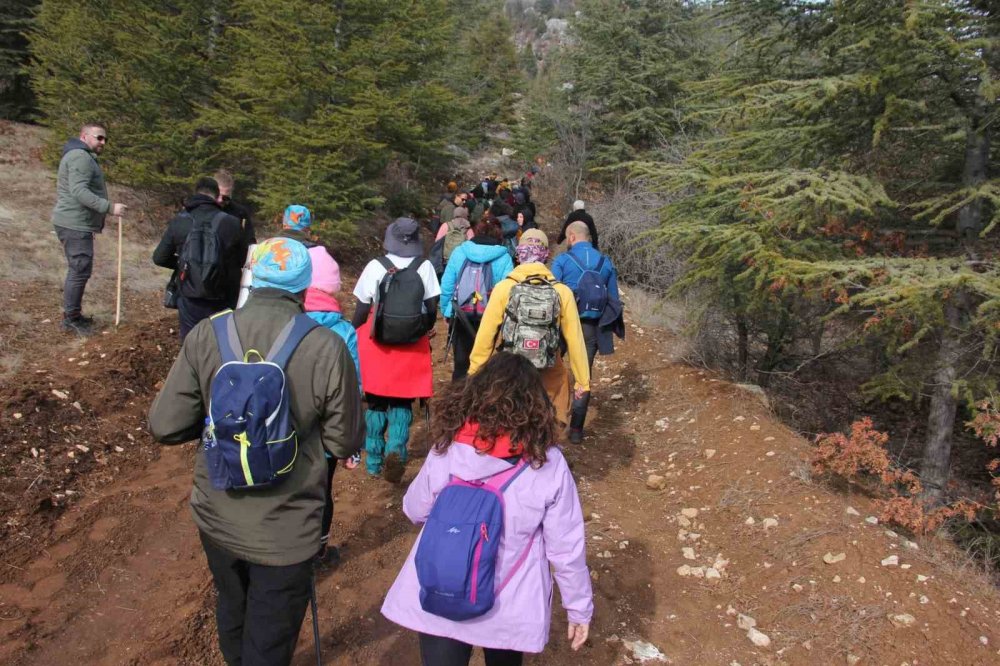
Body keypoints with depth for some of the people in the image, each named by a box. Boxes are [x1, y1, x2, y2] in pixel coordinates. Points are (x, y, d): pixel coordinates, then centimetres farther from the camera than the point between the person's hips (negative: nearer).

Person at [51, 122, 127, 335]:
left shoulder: (83, 156, 21)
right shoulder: (80, 157, -14)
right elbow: (79, 191, -26)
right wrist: (109, 207, -30)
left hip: (76, 224, 11)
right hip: (75, 225, -11)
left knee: (77, 270, 16)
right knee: (80, 270, -8)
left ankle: (73, 315, 25)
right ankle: (71, 319, -1)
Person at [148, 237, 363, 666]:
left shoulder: (206, 335, -12)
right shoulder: (327, 348, -20)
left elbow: (164, 426, -7)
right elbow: (344, 443, -11)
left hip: (216, 516, 4)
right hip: (285, 530, -4)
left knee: (232, 607, 31)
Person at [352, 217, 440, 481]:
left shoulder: (375, 266, -7)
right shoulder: (425, 267, -3)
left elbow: (362, 310, -5)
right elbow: (432, 309, 0)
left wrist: (353, 337, 10)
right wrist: (425, 329, 19)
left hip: (376, 343, 0)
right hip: (413, 347, 0)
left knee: (376, 403, 13)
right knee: (402, 404, 10)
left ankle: (374, 461, 21)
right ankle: (396, 449, -13)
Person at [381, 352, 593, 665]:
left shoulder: (446, 449, -15)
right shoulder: (549, 463, -17)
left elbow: (415, 510, 0)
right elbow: (566, 547, -11)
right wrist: (580, 608, 3)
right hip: (512, 609, 2)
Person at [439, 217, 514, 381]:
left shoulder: (459, 252, -1)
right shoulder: (503, 258, -7)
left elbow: (446, 285, 0)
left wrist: (446, 310, 11)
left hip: (461, 317, 1)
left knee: (461, 362, 11)